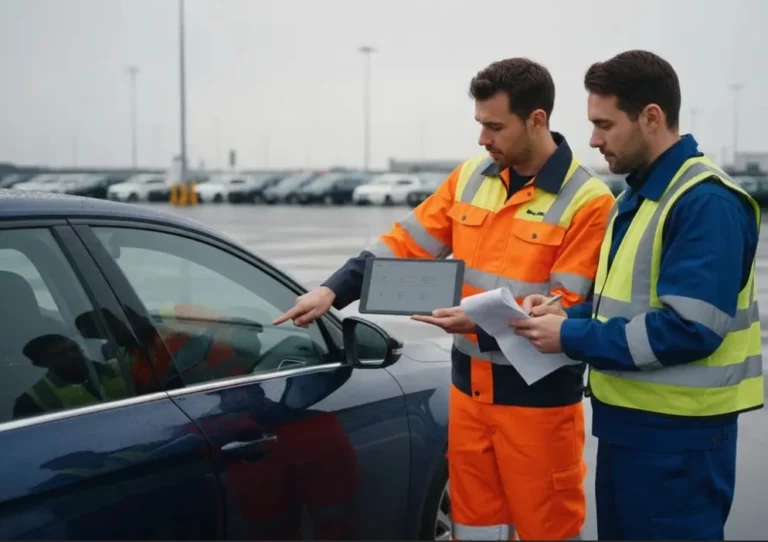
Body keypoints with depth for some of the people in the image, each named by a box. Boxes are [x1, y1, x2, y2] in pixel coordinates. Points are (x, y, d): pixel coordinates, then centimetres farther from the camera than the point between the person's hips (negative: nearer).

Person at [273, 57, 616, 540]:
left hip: (538, 399, -5)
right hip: (470, 389, 6)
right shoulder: (470, 177, 6)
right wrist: (333, 291, -3)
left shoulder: (587, 200, -13)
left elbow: (569, 308, -16)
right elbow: (405, 244, 6)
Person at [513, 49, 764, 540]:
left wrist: (572, 338, -20)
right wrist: (569, 315, -1)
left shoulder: (706, 202, -19)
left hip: (675, 432, -9)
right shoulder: (637, 194, 13)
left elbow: (689, 329, -26)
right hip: (626, 419, 9)